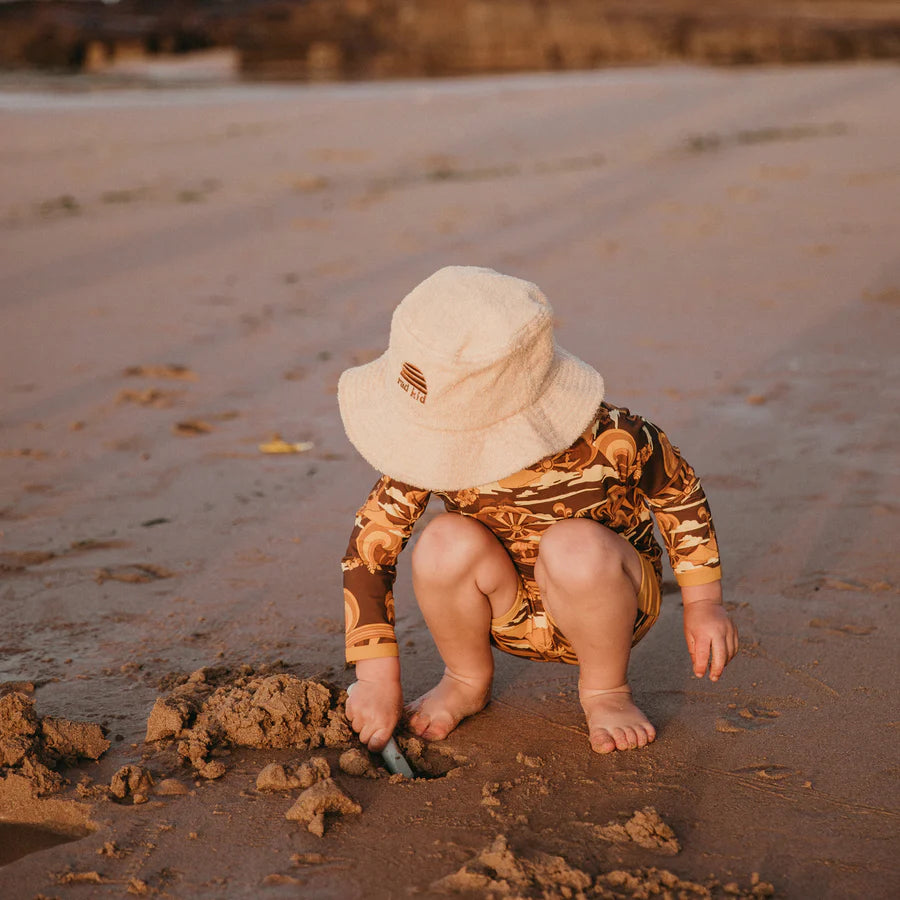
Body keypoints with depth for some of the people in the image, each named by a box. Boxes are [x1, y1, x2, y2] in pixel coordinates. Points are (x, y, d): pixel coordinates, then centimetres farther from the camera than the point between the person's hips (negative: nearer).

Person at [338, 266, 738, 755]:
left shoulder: (610, 441, -31)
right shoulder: (432, 452, -25)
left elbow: (680, 491, -11)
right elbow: (369, 544, -18)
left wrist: (703, 604, -6)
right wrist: (378, 675, -20)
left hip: (606, 602, -2)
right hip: (509, 616, 2)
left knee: (576, 547, -36)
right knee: (446, 544, -29)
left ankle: (605, 691, -6)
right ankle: (466, 681, 2)